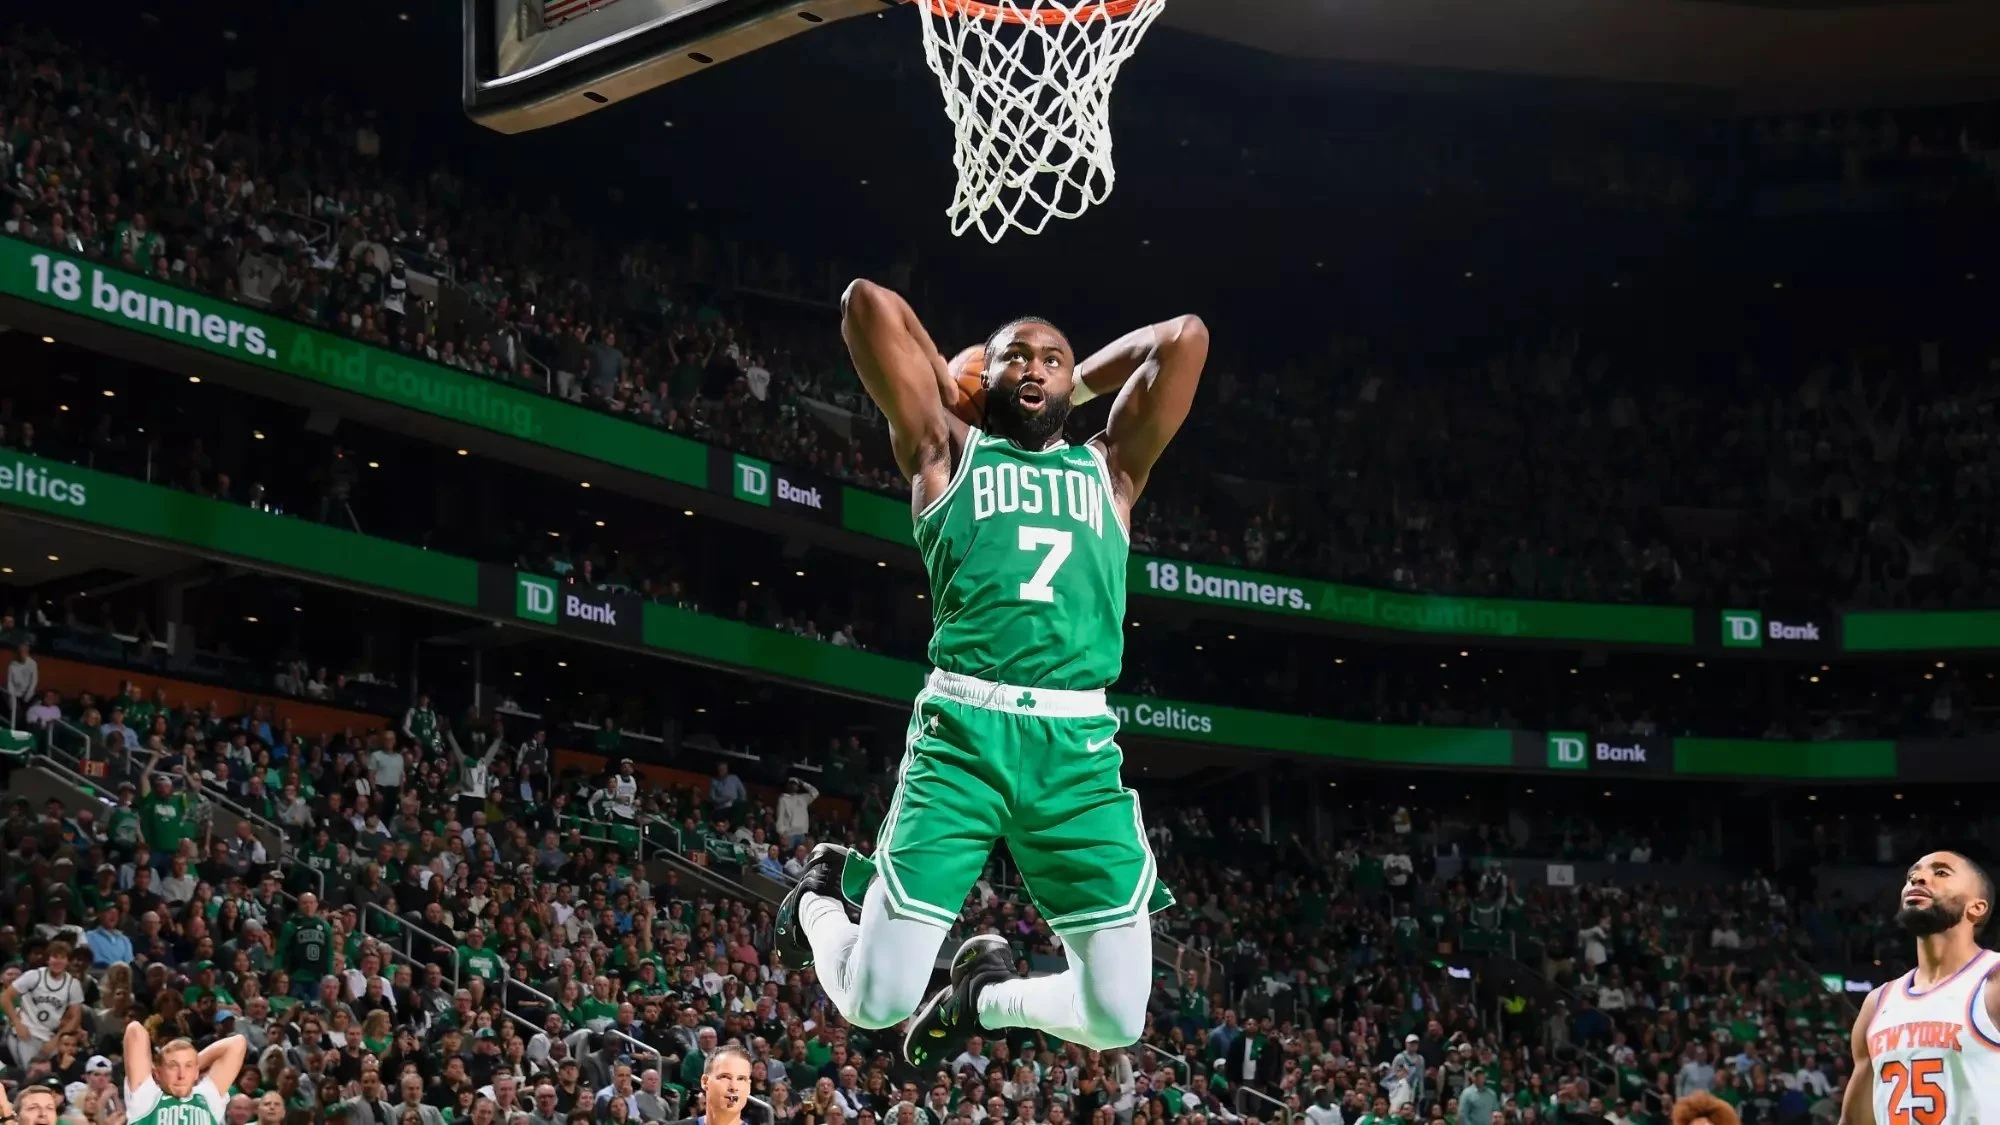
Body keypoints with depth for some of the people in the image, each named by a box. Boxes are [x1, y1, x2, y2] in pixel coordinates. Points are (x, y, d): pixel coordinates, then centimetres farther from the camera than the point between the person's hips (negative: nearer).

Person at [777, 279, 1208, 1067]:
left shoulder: (1108, 469, 21)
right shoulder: (947, 452, 13)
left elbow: (1185, 338, 15)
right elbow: (866, 303, 7)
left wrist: (1077, 384, 26)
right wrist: (946, 385, 22)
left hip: (1079, 746, 3)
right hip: (965, 734, -3)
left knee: (1116, 1022, -5)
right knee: (875, 1004, -5)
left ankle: (984, 991, 27)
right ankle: (821, 896, 30)